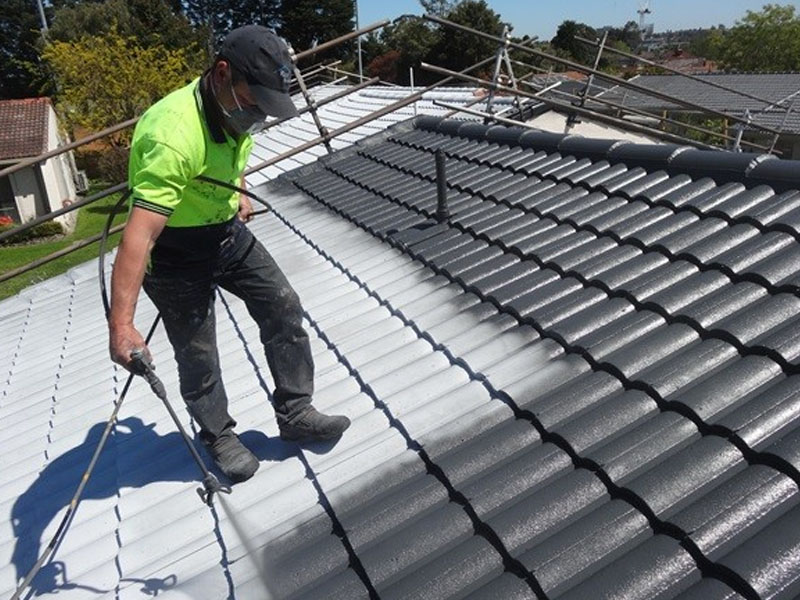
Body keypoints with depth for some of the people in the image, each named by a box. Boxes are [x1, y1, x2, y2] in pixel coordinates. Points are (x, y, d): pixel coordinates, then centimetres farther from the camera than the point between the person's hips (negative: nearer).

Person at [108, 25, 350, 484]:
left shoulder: (236, 106, -7)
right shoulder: (174, 136, -34)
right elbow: (139, 236, -41)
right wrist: (121, 324, -45)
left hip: (227, 231, 8)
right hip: (174, 249, -7)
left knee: (284, 307, 4)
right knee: (197, 352, 3)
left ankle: (295, 413, 17)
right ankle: (219, 436, 27)